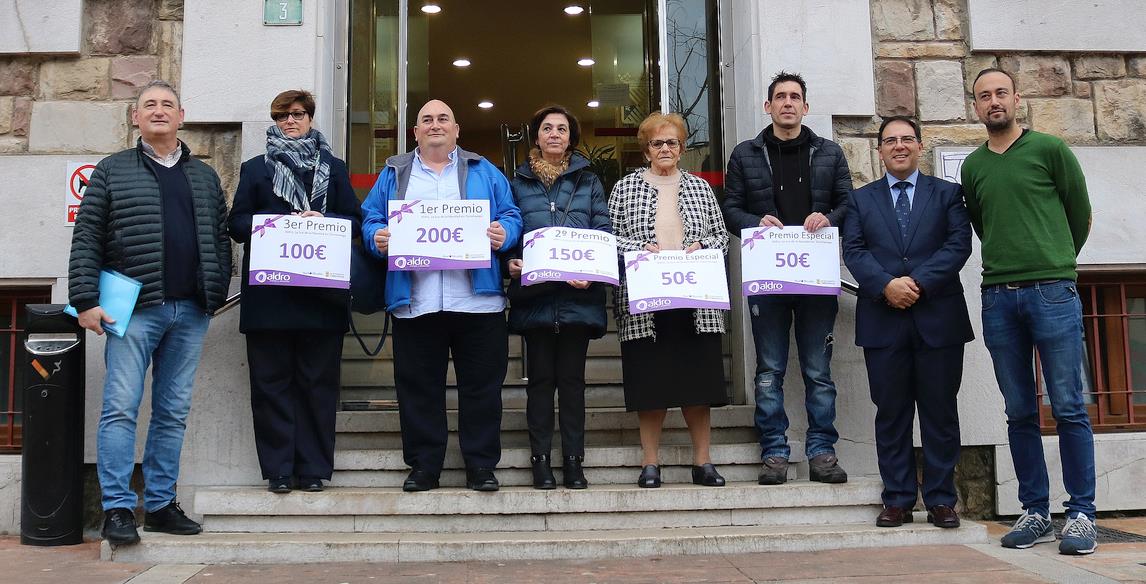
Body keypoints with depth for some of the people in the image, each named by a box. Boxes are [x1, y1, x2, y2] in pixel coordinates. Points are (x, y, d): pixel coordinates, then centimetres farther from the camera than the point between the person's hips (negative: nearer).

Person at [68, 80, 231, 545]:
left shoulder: (205, 177, 16)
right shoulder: (113, 171, 7)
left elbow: (221, 240, 16)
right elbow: (86, 239, 2)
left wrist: (217, 295, 5)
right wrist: (86, 300, -7)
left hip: (190, 313, 3)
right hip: (134, 309, -3)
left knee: (173, 413, 7)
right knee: (121, 408, -6)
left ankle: (160, 505, 16)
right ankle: (118, 509, 1)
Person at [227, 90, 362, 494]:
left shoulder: (334, 168, 16)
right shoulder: (255, 169, 15)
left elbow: (354, 220, 9)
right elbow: (236, 223, 7)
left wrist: (322, 220, -10)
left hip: (321, 293, 0)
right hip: (268, 293, 0)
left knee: (318, 381, 1)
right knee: (271, 381, 0)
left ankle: (314, 468, 8)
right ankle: (278, 469, 8)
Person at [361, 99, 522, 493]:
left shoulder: (484, 171, 15)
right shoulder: (394, 174, 17)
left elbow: (511, 215, 9)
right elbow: (370, 219, 12)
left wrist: (503, 233, -12)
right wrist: (377, 237, -9)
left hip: (477, 298, -1)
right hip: (414, 301, 1)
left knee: (481, 386, 2)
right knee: (418, 387, 5)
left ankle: (481, 465, 13)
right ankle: (423, 466, 17)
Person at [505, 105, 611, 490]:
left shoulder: (588, 181, 12)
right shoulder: (518, 183, 12)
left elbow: (604, 231, 5)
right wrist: (510, 263, -11)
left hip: (578, 295, 0)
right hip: (534, 294, 0)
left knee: (572, 378, 5)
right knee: (540, 378, 4)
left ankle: (573, 459, 12)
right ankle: (540, 459, 11)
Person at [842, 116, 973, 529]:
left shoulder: (947, 193, 12)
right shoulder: (861, 199, 14)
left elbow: (958, 243, -1)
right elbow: (854, 250, 2)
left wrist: (920, 283, -14)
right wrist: (886, 285, -15)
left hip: (938, 317, 0)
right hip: (883, 320, 1)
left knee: (940, 412, 4)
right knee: (891, 413, 4)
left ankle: (941, 499, 13)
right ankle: (898, 500, 11)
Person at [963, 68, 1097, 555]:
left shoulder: (1049, 150, 3)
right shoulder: (972, 166, 13)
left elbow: (1080, 213, 11)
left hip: (1052, 292, -3)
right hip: (998, 297, 3)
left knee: (1068, 408, -3)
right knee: (1020, 413, 6)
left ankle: (1081, 515, 5)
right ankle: (1035, 513, 14)